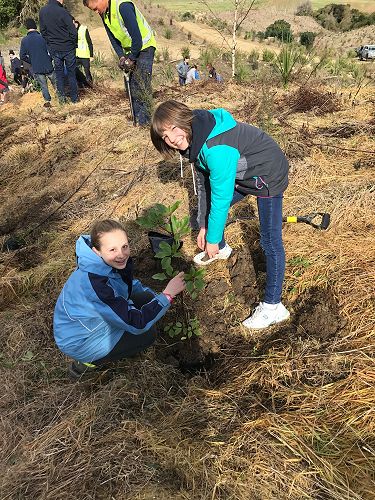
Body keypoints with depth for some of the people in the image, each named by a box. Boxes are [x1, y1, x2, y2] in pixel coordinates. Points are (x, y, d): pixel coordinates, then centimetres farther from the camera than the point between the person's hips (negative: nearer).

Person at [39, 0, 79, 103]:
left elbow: (43, 31, 7)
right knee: (71, 73, 7)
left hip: (53, 49, 4)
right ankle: (74, 97, 11)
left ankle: (61, 96, 11)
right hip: (68, 48, -4)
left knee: (58, 72, 13)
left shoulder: (42, 11, 0)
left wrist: (50, 43, 17)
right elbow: (73, 32, -15)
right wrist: (74, 44, 1)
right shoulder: (62, 12, -17)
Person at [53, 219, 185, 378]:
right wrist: (167, 295, -30)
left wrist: (155, 297, -3)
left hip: (91, 318, 7)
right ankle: (88, 362, 3)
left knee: (147, 298, -2)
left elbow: (131, 284, 8)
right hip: (79, 341, -7)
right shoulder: (95, 283, -39)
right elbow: (137, 324, -33)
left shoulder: (116, 262, -15)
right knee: (147, 334, -7)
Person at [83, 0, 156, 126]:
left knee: (142, 81, -13)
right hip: (130, 49, 8)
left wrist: (131, 59, -19)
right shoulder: (104, 13, 0)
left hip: (144, 46, -8)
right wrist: (121, 56, -10)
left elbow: (137, 36, -27)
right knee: (132, 83, 5)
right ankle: (136, 115, 12)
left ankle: (145, 118, -8)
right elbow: (113, 38, 5)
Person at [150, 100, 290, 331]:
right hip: (243, 175, 10)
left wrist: (212, 239, -18)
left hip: (269, 176, -9)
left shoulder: (216, 148, -35)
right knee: (211, 208, 19)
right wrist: (204, 226, 3)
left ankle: (273, 307, 3)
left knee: (270, 242, -8)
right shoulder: (196, 139, -5)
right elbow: (205, 184, 1)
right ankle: (221, 249, 47)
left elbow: (221, 197, -30)